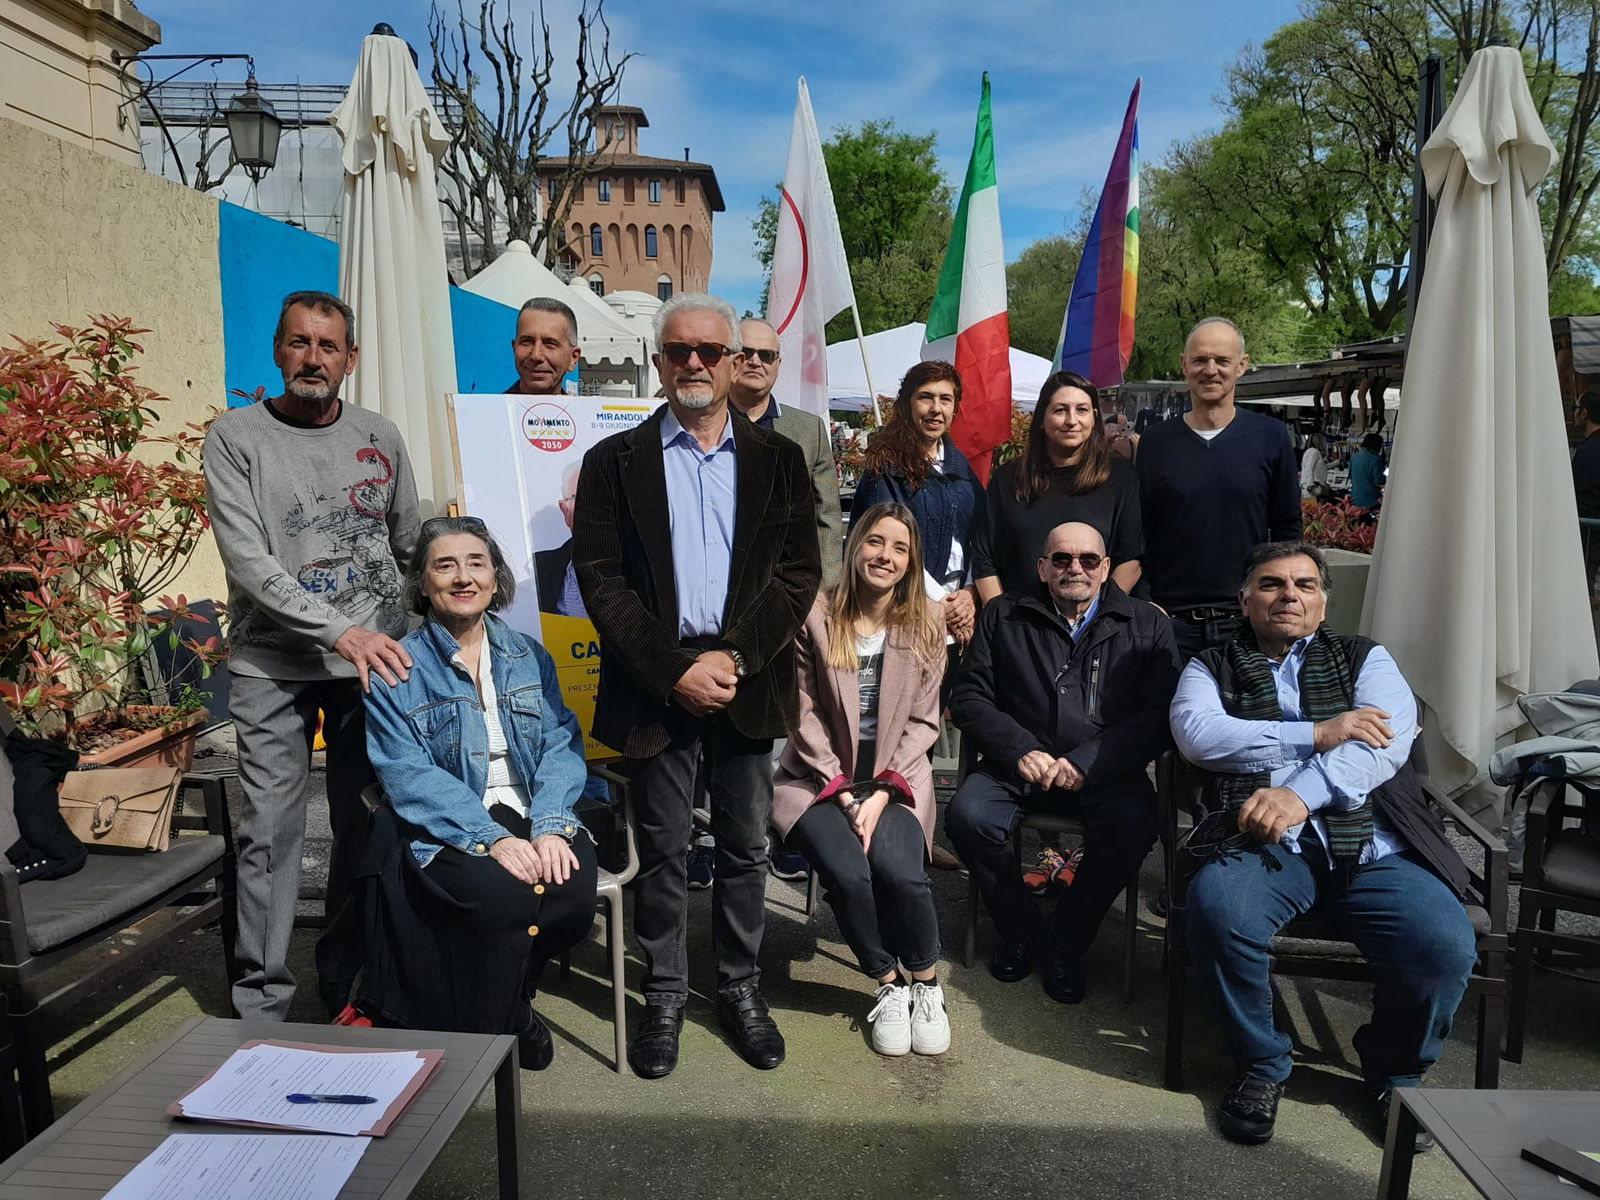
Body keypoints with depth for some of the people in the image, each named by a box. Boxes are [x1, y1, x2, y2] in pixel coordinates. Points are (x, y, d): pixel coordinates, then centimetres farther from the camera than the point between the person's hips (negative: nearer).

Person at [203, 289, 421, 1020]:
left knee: (365, 825, 7)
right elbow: (246, 558, -12)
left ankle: (349, 983, 23)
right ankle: (262, 1006, 12)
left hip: (374, 659, 3)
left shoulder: (380, 437, 8)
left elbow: (409, 545, 15)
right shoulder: (236, 437, -2)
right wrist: (339, 631, -21)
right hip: (273, 664, -2)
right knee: (270, 830, -1)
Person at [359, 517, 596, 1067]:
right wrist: (492, 838, -23)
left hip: (532, 818, 4)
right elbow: (409, 775, -11)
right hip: (447, 831, -3)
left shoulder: (529, 656, 11)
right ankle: (488, 1031, -2)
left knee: (573, 894, -25)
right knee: (505, 896, -31)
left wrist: (550, 827, -16)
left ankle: (509, 996, 7)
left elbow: (561, 745, 3)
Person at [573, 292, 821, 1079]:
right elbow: (599, 578, -3)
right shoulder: (615, 461, 4)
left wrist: (736, 657, -11)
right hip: (655, 684, -1)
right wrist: (675, 670, -12)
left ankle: (740, 987, 28)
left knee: (744, 846, 11)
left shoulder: (777, 460, 8)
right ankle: (664, 994, 26)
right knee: (662, 851, 9)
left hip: (747, 682, 1)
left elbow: (799, 573, 2)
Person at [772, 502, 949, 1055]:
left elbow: (923, 722, 3)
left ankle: (926, 980, 2)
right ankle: (888, 983, 1)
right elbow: (803, 716, -3)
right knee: (847, 873, -27)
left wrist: (882, 792, -10)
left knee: (900, 871, -27)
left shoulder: (925, 626, 4)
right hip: (820, 778, -1)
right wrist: (844, 791, -11)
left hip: (894, 780, 1)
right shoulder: (816, 617, -2)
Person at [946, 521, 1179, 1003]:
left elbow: (1159, 715, -1)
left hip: (1106, 770, 0)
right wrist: (1021, 750, -11)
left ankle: (1065, 941, -5)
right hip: (1017, 764, 1)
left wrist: (1086, 762, -15)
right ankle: (1018, 929, 2)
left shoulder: (1147, 625, 8)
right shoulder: (1003, 616, 10)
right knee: (968, 817, -27)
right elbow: (968, 697, 6)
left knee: (1133, 824, -31)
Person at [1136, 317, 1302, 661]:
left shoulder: (1271, 437, 3)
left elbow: (1288, 530, 7)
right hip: (1169, 620, 0)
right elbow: (1136, 535, 6)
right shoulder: (1156, 442, 4)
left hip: (1248, 620, 0)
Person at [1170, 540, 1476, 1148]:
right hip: (1267, 841, -1)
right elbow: (1197, 734, -3)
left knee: (1446, 944, -24)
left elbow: (1389, 739, -1)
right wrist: (1318, 734, -8)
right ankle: (1260, 1064, -2)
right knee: (1215, 908, -32)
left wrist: (1299, 793, -18)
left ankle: (1395, 1074, 10)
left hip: (1372, 844, 1)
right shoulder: (1212, 668, 19)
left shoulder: (1365, 659, 20)